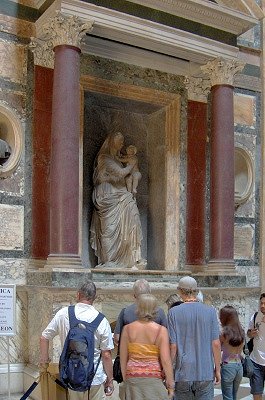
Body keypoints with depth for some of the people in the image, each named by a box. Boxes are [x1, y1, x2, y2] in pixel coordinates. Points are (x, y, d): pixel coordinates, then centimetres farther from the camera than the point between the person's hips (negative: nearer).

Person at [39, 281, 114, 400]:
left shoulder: (63, 314, -5)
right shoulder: (101, 321, -11)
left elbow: (44, 338, 2)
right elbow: (106, 355, -10)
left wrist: (44, 359, 20)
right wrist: (110, 379, 3)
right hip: (95, 379, -2)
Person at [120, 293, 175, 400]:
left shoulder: (127, 328, 0)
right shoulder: (161, 330, -8)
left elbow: (123, 358, 5)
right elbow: (165, 360, -10)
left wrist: (125, 379, 16)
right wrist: (170, 385, -3)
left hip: (132, 377, 3)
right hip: (154, 378, -3)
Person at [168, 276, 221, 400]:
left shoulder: (174, 313, -6)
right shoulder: (210, 311, -2)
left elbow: (173, 346, -7)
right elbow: (216, 344, -3)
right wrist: (217, 369, 7)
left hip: (183, 373, 0)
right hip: (206, 373, 1)